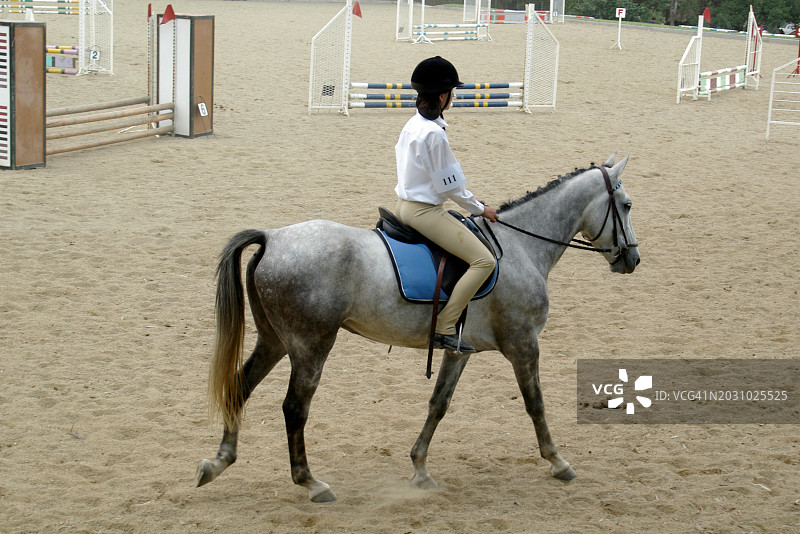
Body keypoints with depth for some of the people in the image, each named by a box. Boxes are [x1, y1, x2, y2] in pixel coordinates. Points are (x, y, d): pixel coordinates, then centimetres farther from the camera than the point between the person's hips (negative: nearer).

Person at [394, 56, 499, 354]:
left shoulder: (412, 125, 7)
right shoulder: (435, 133, -21)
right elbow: (450, 186, -16)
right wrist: (480, 209, -2)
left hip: (404, 204, 11)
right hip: (424, 212, -11)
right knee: (484, 261, -14)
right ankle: (444, 329, -18)